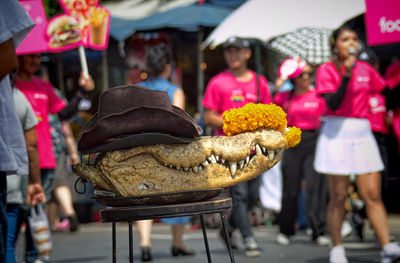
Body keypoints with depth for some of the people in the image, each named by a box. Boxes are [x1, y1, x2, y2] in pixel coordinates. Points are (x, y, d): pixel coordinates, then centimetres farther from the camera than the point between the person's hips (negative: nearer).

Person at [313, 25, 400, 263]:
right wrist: (347, 75, -22)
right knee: (338, 196, 0)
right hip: (337, 134, -4)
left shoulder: (366, 69, 10)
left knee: (373, 194, -3)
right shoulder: (327, 70, -3)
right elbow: (333, 103, -15)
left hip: (362, 133, 4)